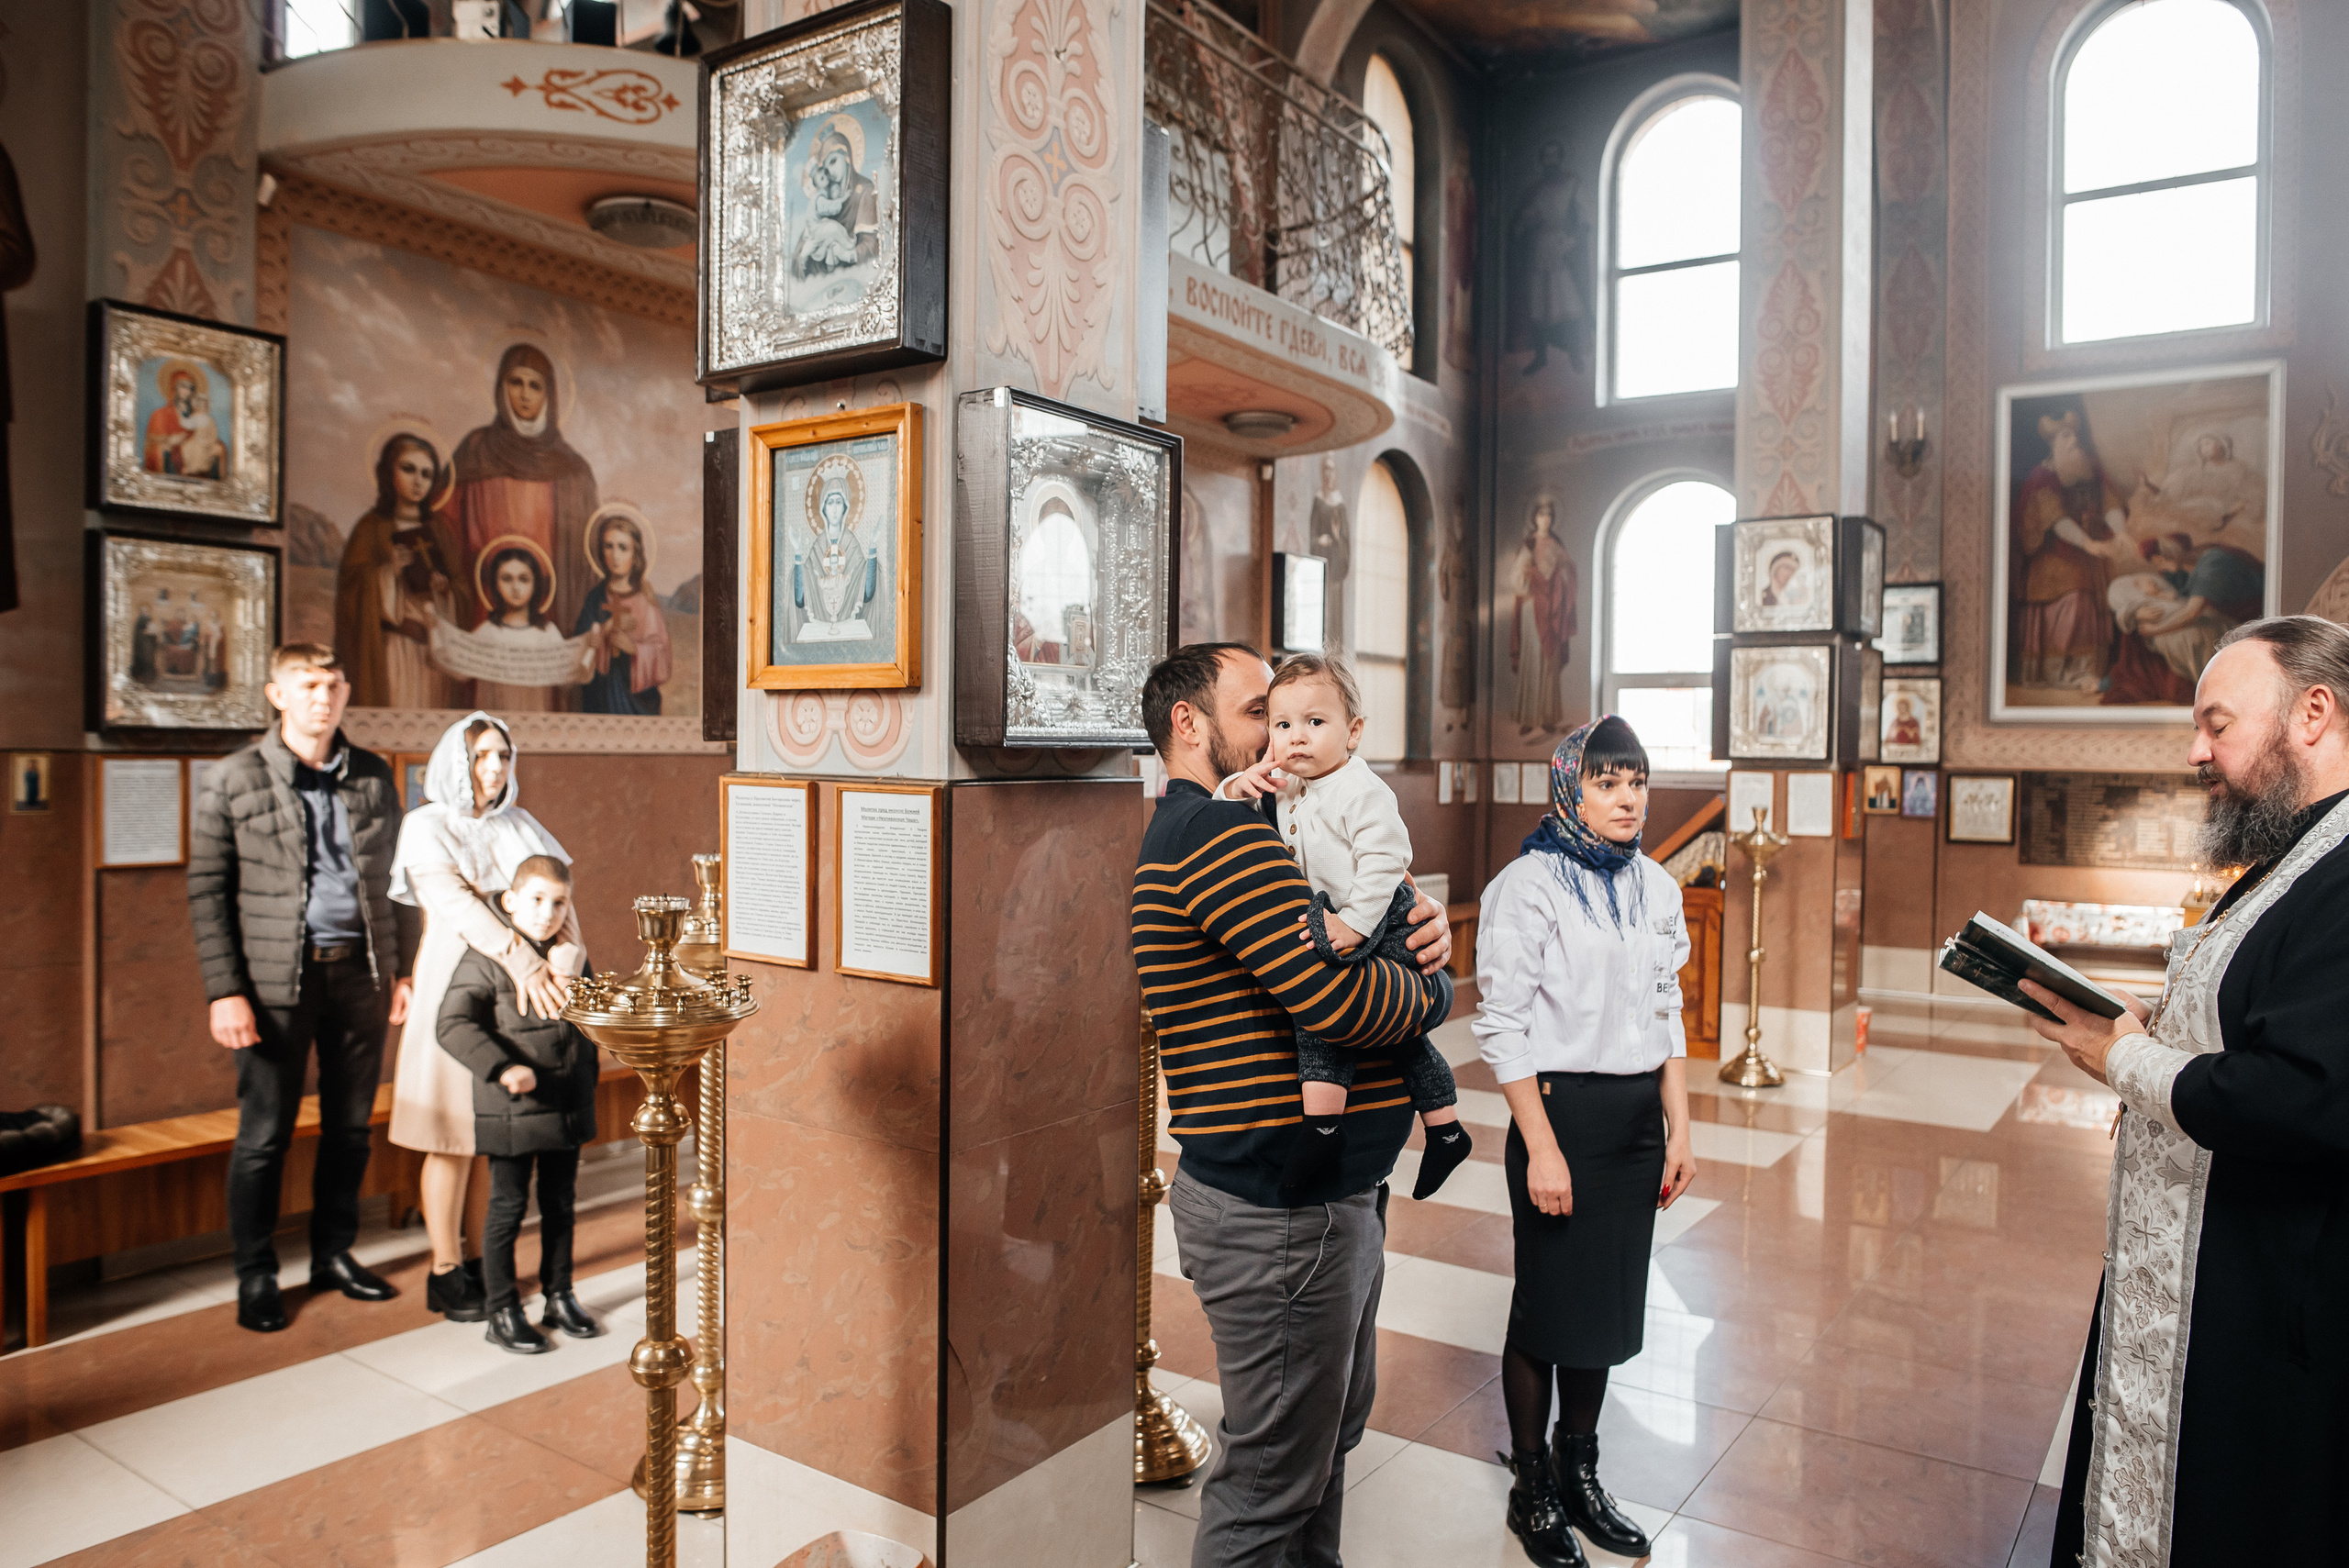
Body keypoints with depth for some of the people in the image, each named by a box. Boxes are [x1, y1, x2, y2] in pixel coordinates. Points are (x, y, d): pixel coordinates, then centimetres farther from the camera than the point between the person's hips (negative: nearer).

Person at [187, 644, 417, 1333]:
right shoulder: (234, 779, -2)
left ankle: (334, 1255, 27)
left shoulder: (374, 776, 7)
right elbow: (207, 889, -3)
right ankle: (255, 1277, 20)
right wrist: (224, 991, -9)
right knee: (264, 1134, 5)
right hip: (277, 977, -3)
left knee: (350, 1126, 11)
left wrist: (402, 969, 8)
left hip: (360, 971, 3)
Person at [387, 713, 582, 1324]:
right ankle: (446, 1272, 14)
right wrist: (522, 959, -33)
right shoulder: (427, 827, -4)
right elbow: (453, 901, -20)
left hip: (522, 997, 4)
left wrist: (564, 954, -24)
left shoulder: (522, 827, 10)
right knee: (453, 1138, 3)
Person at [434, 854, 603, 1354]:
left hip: (568, 1107, 6)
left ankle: (559, 1296, 30)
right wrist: (501, 1067, -30)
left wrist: (586, 1083, 17)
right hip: (511, 1112, -5)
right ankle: (502, 1312, 18)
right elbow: (454, 1023, -21)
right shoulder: (486, 959, -12)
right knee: (508, 1208, 5)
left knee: (561, 1204, 16)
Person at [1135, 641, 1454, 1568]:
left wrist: (1420, 927, -2)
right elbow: (1341, 998, -28)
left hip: (1329, 1198, 11)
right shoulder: (1217, 834, -19)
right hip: (1279, 1213, -11)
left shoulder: (1211, 832, 16)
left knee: (1329, 1433, 26)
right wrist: (1433, 990, -7)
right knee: (1273, 1479, 4)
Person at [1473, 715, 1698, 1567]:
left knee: (1610, 1301, 15)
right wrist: (1541, 1147, -16)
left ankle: (1580, 1474, 33)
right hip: (1562, 1110, -6)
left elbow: (1667, 1015, 13)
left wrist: (1678, 1130, 9)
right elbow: (1503, 1026, -13)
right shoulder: (1527, 885, -11)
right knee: (1549, 1305, 5)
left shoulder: (1656, 886, 8)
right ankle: (1531, 1490, 24)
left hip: (1639, 1118, 6)